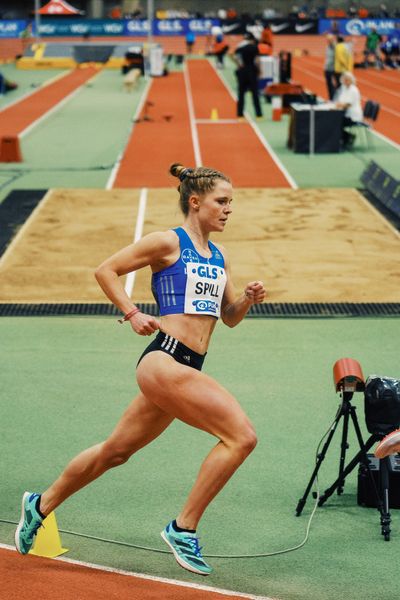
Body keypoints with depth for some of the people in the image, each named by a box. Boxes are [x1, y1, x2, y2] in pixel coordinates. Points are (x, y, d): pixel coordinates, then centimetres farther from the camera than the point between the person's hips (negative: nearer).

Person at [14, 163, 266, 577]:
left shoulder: (219, 257, 19)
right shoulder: (169, 242, -3)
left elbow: (229, 317, 24)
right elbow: (106, 271, 0)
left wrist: (247, 299, 4)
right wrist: (133, 315, -8)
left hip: (185, 368, 8)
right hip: (164, 360, -8)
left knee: (115, 451, 18)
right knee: (241, 435, -18)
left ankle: (41, 505, 36)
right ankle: (183, 528, -9)